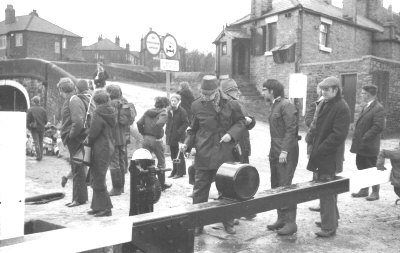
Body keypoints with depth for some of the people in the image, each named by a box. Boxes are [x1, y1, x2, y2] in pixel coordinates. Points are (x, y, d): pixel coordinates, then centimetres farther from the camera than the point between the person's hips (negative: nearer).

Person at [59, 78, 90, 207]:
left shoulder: (74, 101, -16)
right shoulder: (70, 100, 14)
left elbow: (78, 122, -27)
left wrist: (70, 135, -16)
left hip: (76, 139, -10)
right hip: (76, 139, 10)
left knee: (78, 168, -3)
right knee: (78, 168, 16)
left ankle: (79, 198, 5)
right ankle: (80, 197, 27)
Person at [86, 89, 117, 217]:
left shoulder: (98, 114, -16)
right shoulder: (111, 113, 10)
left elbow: (93, 133, -17)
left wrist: (88, 141, 3)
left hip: (100, 149, -9)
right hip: (109, 147, 9)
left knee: (98, 180, -1)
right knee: (97, 179, 17)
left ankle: (106, 208, 4)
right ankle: (98, 206, 23)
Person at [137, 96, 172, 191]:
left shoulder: (148, 112, 10)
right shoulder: (163, 113, -5)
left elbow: (139, 123, -1)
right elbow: (159, 124, -25)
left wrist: (143, 133, 8)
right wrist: (159, 134, -11)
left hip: (146, 139, 4)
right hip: (156, 140, -4)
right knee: (161, 162, 12)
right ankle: (162, 184, 20)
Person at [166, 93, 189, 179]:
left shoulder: (182, 111, -9)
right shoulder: (169, 110, 11)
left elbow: (186, 123, -11)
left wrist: (179, 132, -17)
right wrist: (167, 131, 9)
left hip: (179, 136, -7)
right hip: (171, 136, 7)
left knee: (179, 155, -2)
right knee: (173, 155, 12)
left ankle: (180, 172, 5)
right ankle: (174, 171, 21)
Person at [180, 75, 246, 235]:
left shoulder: (230, 104, -4)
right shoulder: (197, 106, 0)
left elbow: (240, 122, 7)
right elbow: (193, 129, 10)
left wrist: (231, 134, -11)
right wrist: (187, 144, -5)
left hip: (225, 154, 0)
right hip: (204, 154, 0)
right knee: (200, 190, 5)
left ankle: (228, 223, 27)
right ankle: (197, 224, 18)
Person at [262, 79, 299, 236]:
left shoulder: (286, 105, -11)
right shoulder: (274, 105, 17)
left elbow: (291, 129, -18)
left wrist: (284, 151, -22)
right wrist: (273, 151, 13)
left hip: (286, 153, -9)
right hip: (275, 152, 10)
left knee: (285, 186, -8)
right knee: (275, 187, 12)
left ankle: (290, 223, -1)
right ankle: (282, 219, 21)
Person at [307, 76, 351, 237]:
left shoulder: (342, 108, -15)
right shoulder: (324, 104, 13)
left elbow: (338, 136, -21)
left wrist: (319, 151, -18)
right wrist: (315, 149, 11)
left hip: (329, 158, -9)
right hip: (321, 155, 9)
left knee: (327, 192, -3)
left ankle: (329, 227, 7)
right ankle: (331, 219, 33)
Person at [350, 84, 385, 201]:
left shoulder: (378, 108, -15)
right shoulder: (366, 107, 14)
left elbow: (379, 127, -21)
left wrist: (365, 138, -20)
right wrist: (357, 139, 10)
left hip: (369, 146, -9)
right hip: (361, 145, 9)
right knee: (361, 168, 16)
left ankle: (375, 192, 16)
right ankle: (364, 190, 28)